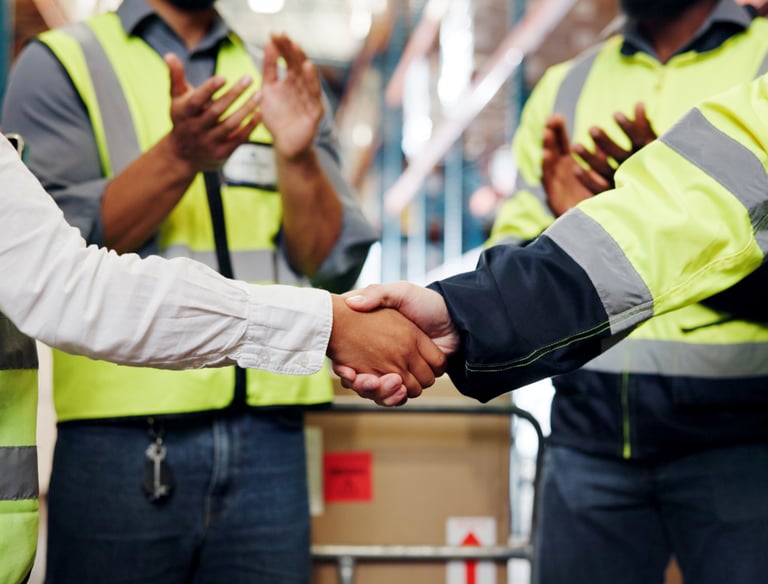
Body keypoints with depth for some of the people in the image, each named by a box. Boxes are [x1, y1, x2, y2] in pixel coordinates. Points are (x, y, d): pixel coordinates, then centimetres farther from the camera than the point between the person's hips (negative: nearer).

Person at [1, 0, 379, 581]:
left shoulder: (276, 79, 14)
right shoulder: (59, 66, 4)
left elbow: (335, 265, 5)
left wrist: (297, 156, -13)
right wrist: (178, 157, -22)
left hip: (269, 438, 3)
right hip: (121, 438, -3)